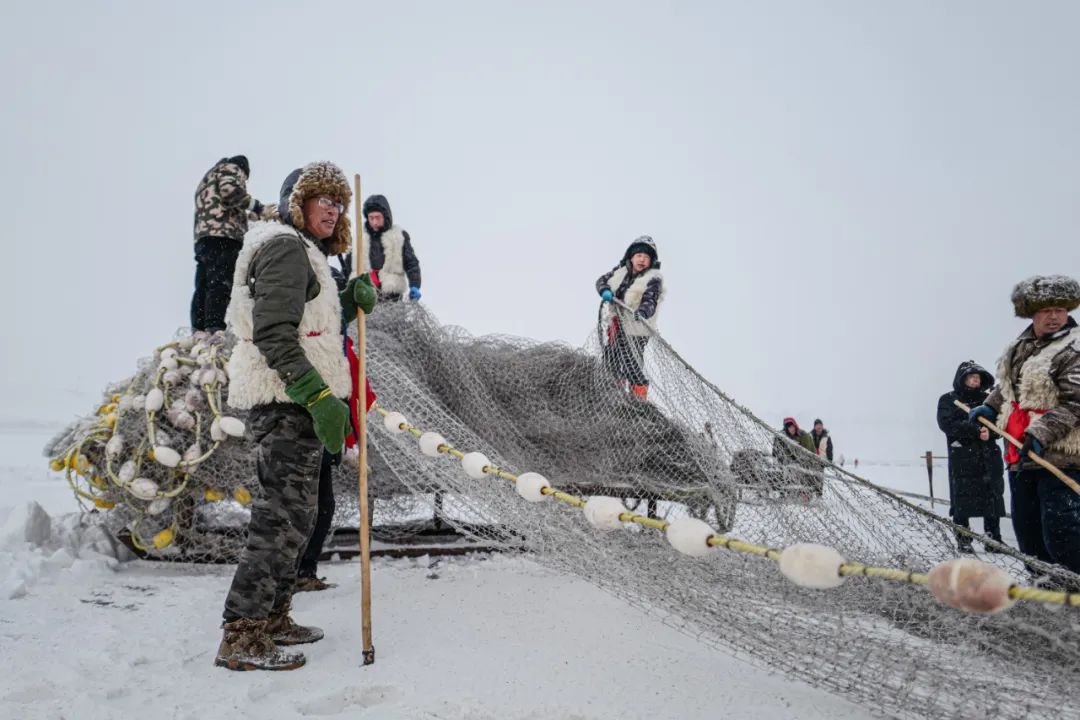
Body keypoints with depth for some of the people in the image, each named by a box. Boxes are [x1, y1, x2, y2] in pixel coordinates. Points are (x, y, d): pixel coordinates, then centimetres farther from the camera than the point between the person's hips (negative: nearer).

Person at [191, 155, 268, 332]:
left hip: (202, 237, 9)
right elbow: (230, 190, -9)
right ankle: (215, 331, -34)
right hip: (223, 235, -9)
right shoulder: (231, 168, 13)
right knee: (220, 285, -21)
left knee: (203, 288, 1)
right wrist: (258, 207, -5)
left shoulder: (206, 179, 38)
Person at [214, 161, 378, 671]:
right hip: (287, 400, -11)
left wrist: (351, 299, 4)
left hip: (295, 401, 11)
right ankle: (241, 638, -2)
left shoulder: (302, 251, 22)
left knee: (292, 512, 15)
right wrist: (319, 397, -24)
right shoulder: (286, 247, -10)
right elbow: (275, 335, -20)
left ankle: (272, 617, 26)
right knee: (285, 515, -9)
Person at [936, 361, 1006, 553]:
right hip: (962, 458, -3)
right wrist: (976, 430, -18)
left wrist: (990, 431, -14)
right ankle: (963, 539, 4)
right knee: (962, 500, -4)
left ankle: (993, 539, 12)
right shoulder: (948, 399, 5)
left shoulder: (987, 399, 16)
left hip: (989, 456, 4)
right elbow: (947, 424, -10)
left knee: (993, 499, 3)